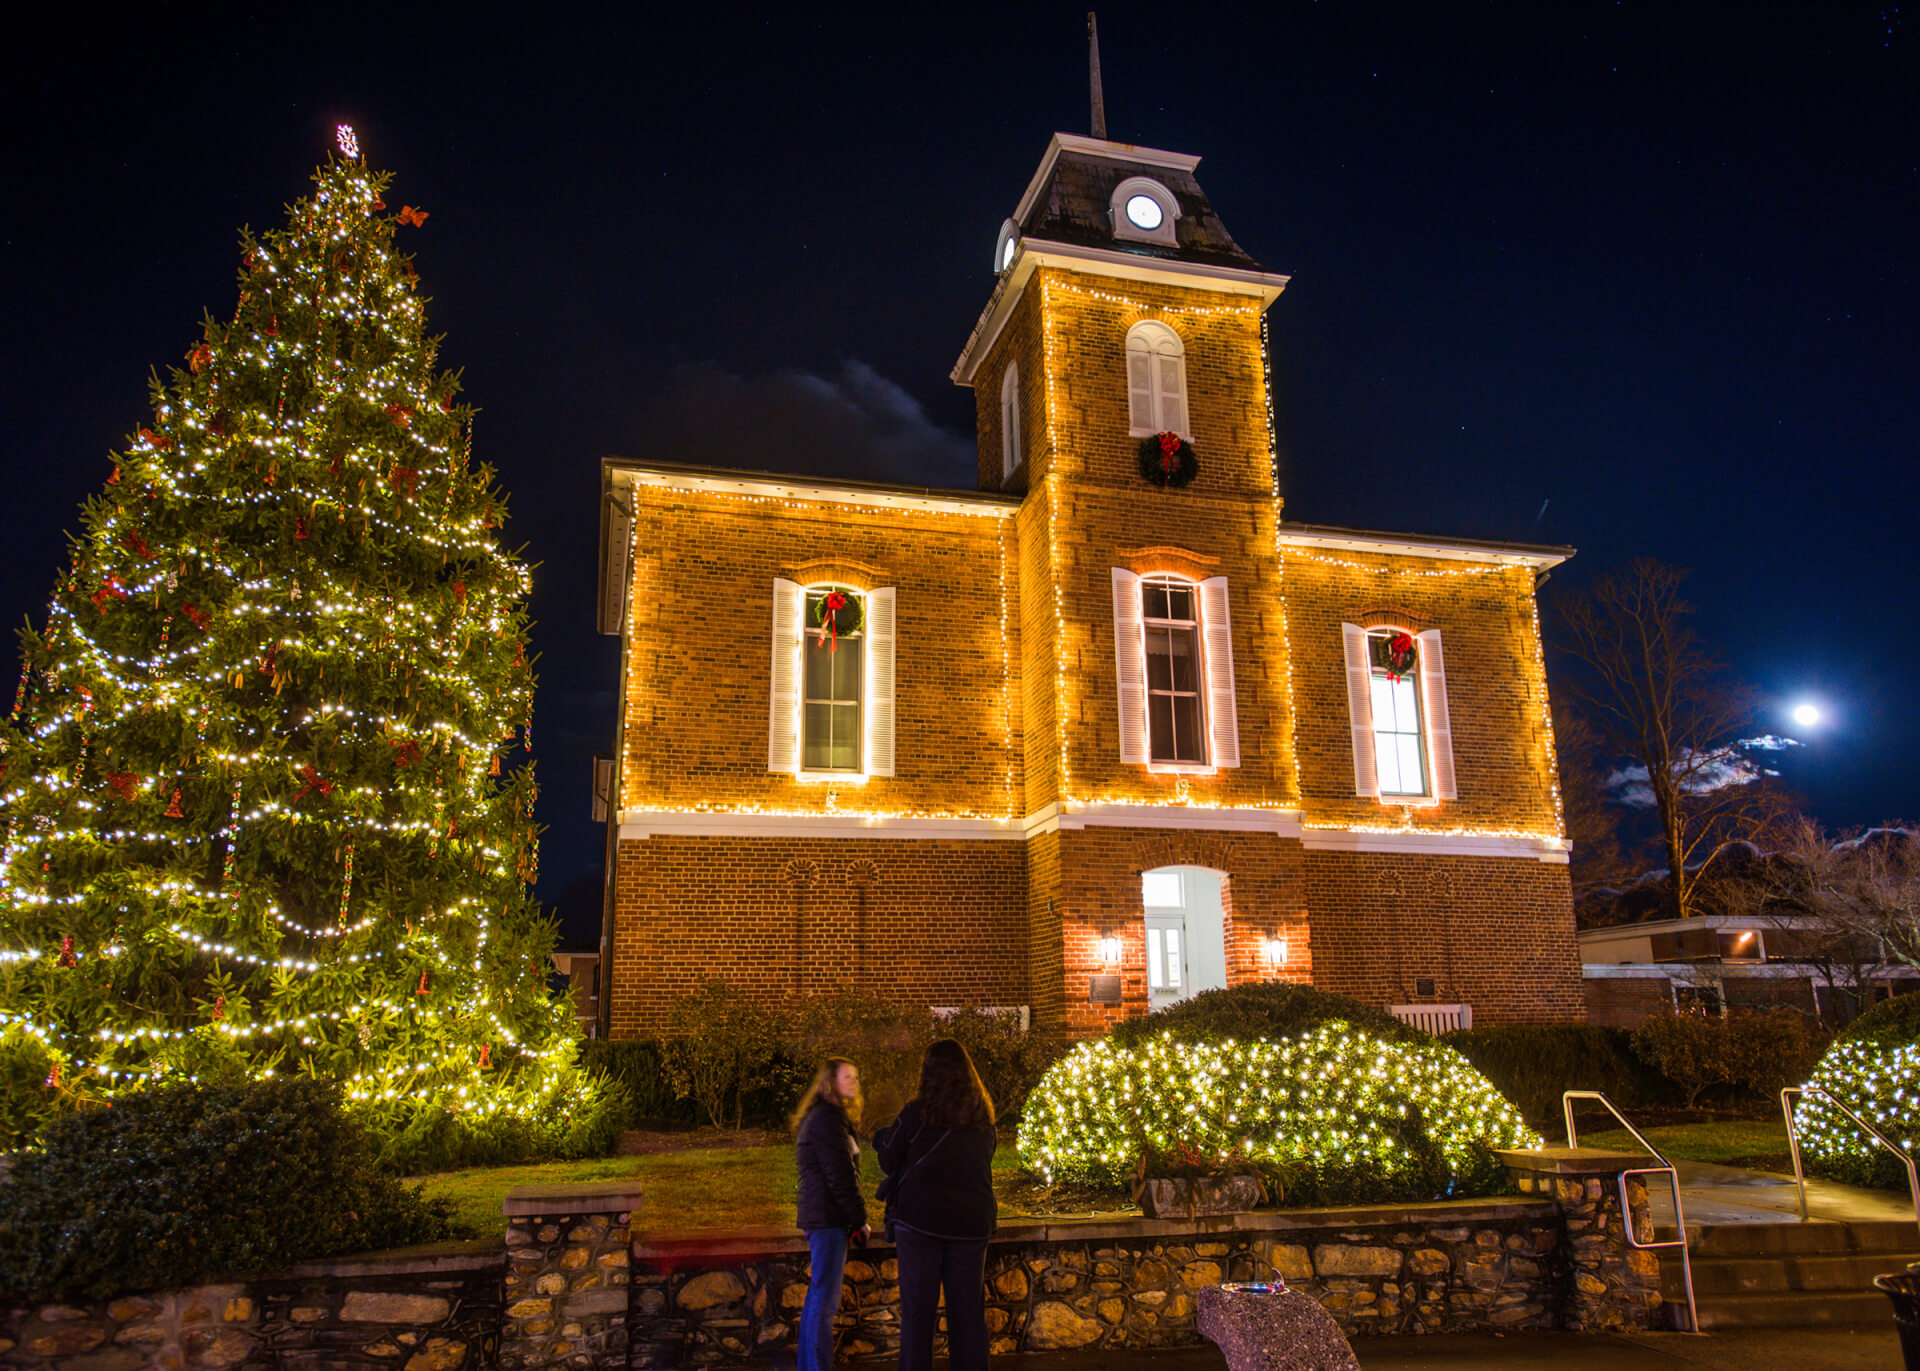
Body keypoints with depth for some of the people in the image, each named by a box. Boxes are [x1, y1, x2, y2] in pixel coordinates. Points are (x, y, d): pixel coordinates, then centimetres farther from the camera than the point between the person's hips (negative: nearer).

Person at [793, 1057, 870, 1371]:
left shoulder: (826, 1116, 19)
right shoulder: (828, 1118, -14)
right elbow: (840, 1176, -17)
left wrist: (854, 1218, 20)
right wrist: (860, 1219, -12)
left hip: (820, 1218, 10)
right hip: (829, 1218, -10)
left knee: (817, 1297, 16)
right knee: (825, 1301, -7)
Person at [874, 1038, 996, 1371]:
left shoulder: (917, 1112, -8)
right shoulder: (983, 1118, 3)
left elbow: (889, 1160, 2)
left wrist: (881, 1136, 20)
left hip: (919, 1221, -3)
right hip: (971, 1222, 3)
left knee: (917, 1310, 6)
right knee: (968, 1311, 10)